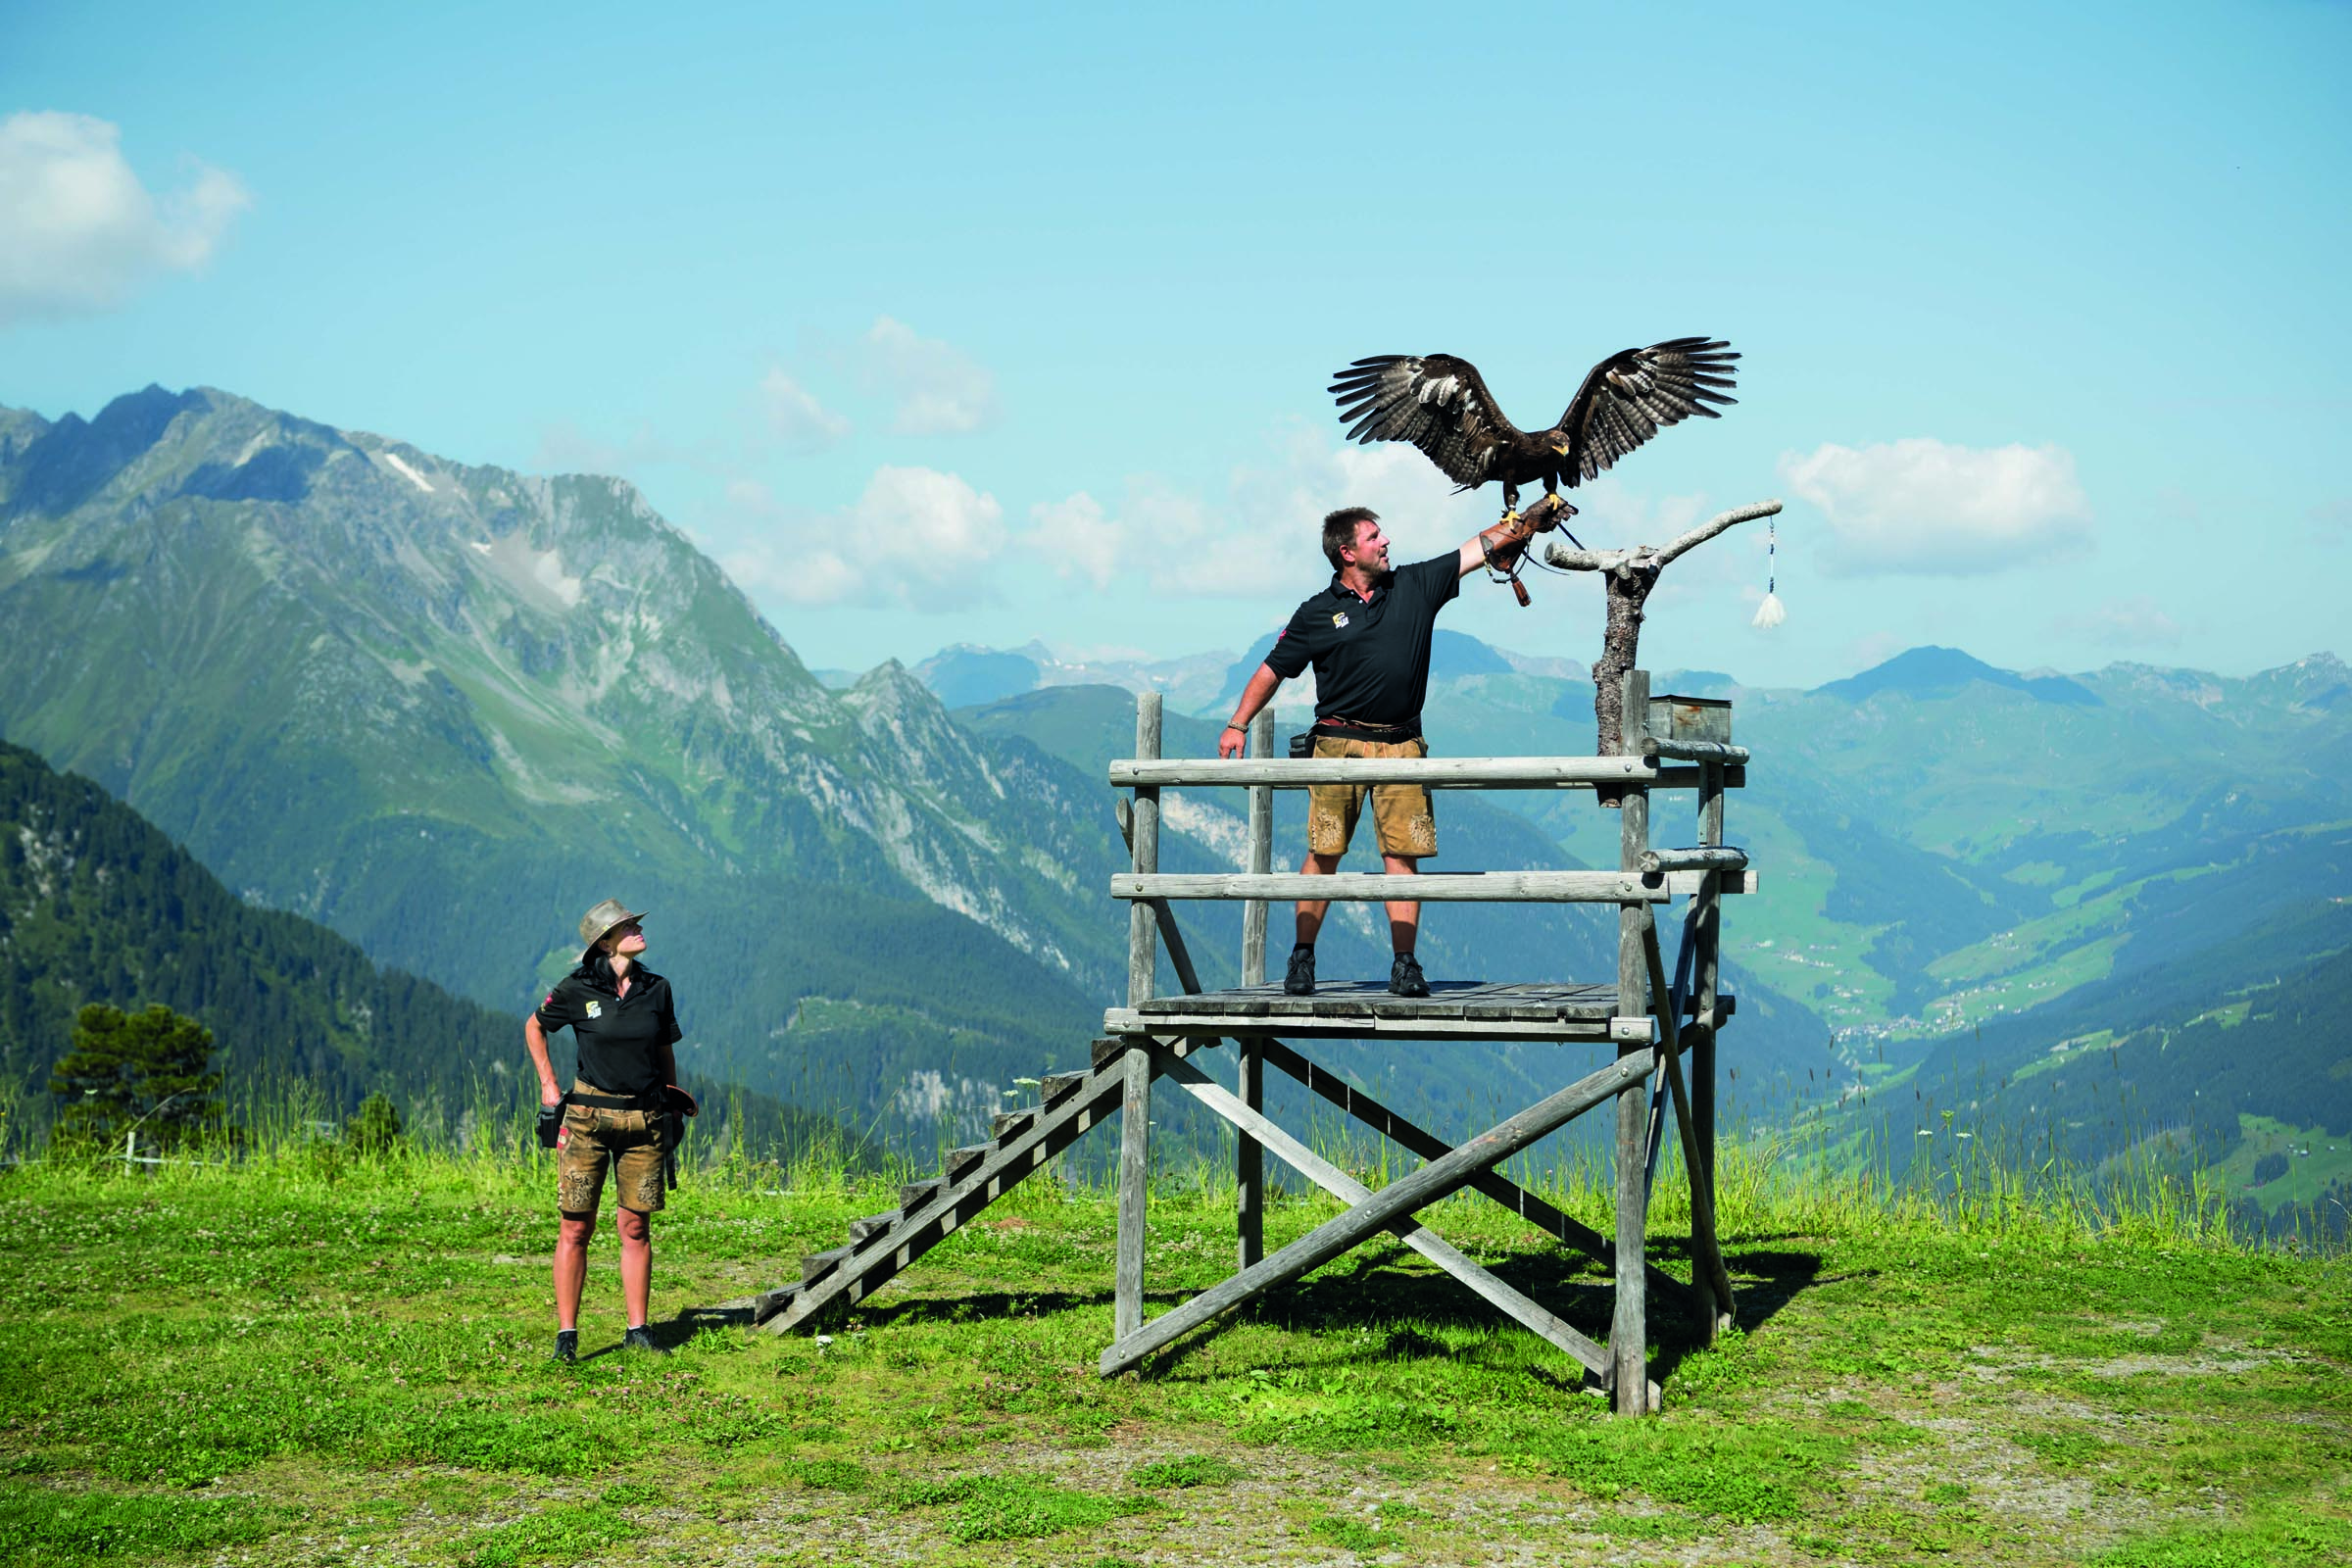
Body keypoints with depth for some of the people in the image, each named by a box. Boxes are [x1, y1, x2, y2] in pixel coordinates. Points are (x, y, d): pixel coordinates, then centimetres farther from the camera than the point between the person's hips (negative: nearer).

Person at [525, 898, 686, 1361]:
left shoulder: (657, 989, 5)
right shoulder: (578, 989, -4)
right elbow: (534, 1027, 12)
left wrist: (671, 1111, 15)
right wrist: (548, 1085, 6)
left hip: (644, 1120, 3)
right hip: (589, 1117, -3)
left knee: (635, 1227, 6)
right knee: (576, 1229, -2)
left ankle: (638, 1330, 13)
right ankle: (566, 1334, 3)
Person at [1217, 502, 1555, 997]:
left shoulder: (1416, 586, 9)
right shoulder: (1318, 613, 3)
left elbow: (1482, 546, 11)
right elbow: (1273, 670, 9)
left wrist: (1536, 513, 9)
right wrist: (1238, 724, 2)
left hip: (1401, 744, 2)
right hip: (1339, 743, -2)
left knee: (1403, 853, -4)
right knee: (1323, 853, -3)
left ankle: (1405, 965, -2)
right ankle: (1302, 959, 5)